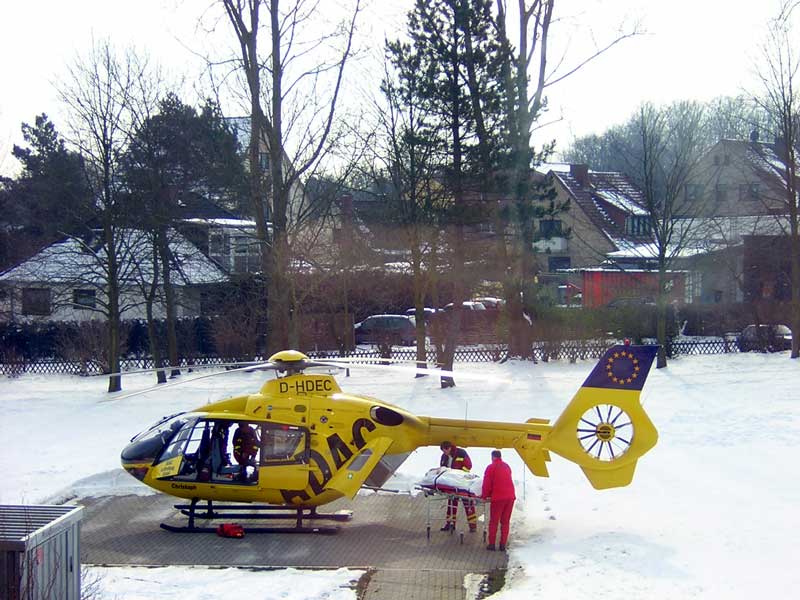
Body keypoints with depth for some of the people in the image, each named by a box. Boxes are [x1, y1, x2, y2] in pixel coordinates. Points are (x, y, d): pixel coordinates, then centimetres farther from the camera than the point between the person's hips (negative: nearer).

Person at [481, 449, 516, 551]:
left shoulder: (491, 467, -4)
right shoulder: (507, 466, 15)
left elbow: (487, 484, -6)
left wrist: (484, 496, 9)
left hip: (498, 498, -5)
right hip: (510, 497, 5)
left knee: (494, 522, 5)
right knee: (505, 522, 11)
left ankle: (491, 544, 4)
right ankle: (503, 544, 10)